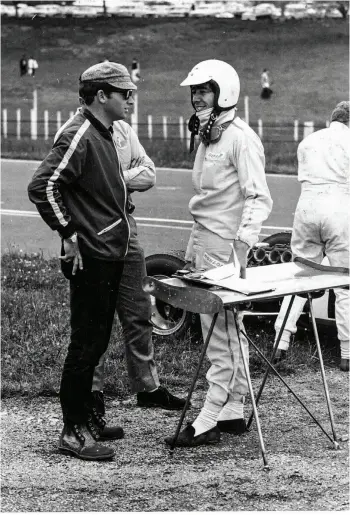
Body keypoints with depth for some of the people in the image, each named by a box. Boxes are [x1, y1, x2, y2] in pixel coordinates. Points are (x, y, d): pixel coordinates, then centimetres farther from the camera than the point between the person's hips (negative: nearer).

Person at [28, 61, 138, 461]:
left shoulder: (103, 134, 14)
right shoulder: (79, 135, -17)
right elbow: (42, 186, -24)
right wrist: (69, 234, -20)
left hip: (109, 255, 10)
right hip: (90, 258, -10)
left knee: (95, 342, 16)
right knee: (86, 344, -5)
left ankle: (86, 418, 26)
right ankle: (73, 432, 0)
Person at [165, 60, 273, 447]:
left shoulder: (240, 138, -14)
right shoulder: (206, 134, 16)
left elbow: (259, 198, -20)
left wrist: (243, 241, -30)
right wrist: (192, 250, 21)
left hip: (225, 245, -10)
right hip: (203, 240, 10)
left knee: (221, 335, -6)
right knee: (228, 331, 13)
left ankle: (208, 422, -4)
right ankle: (233, 413, 20)